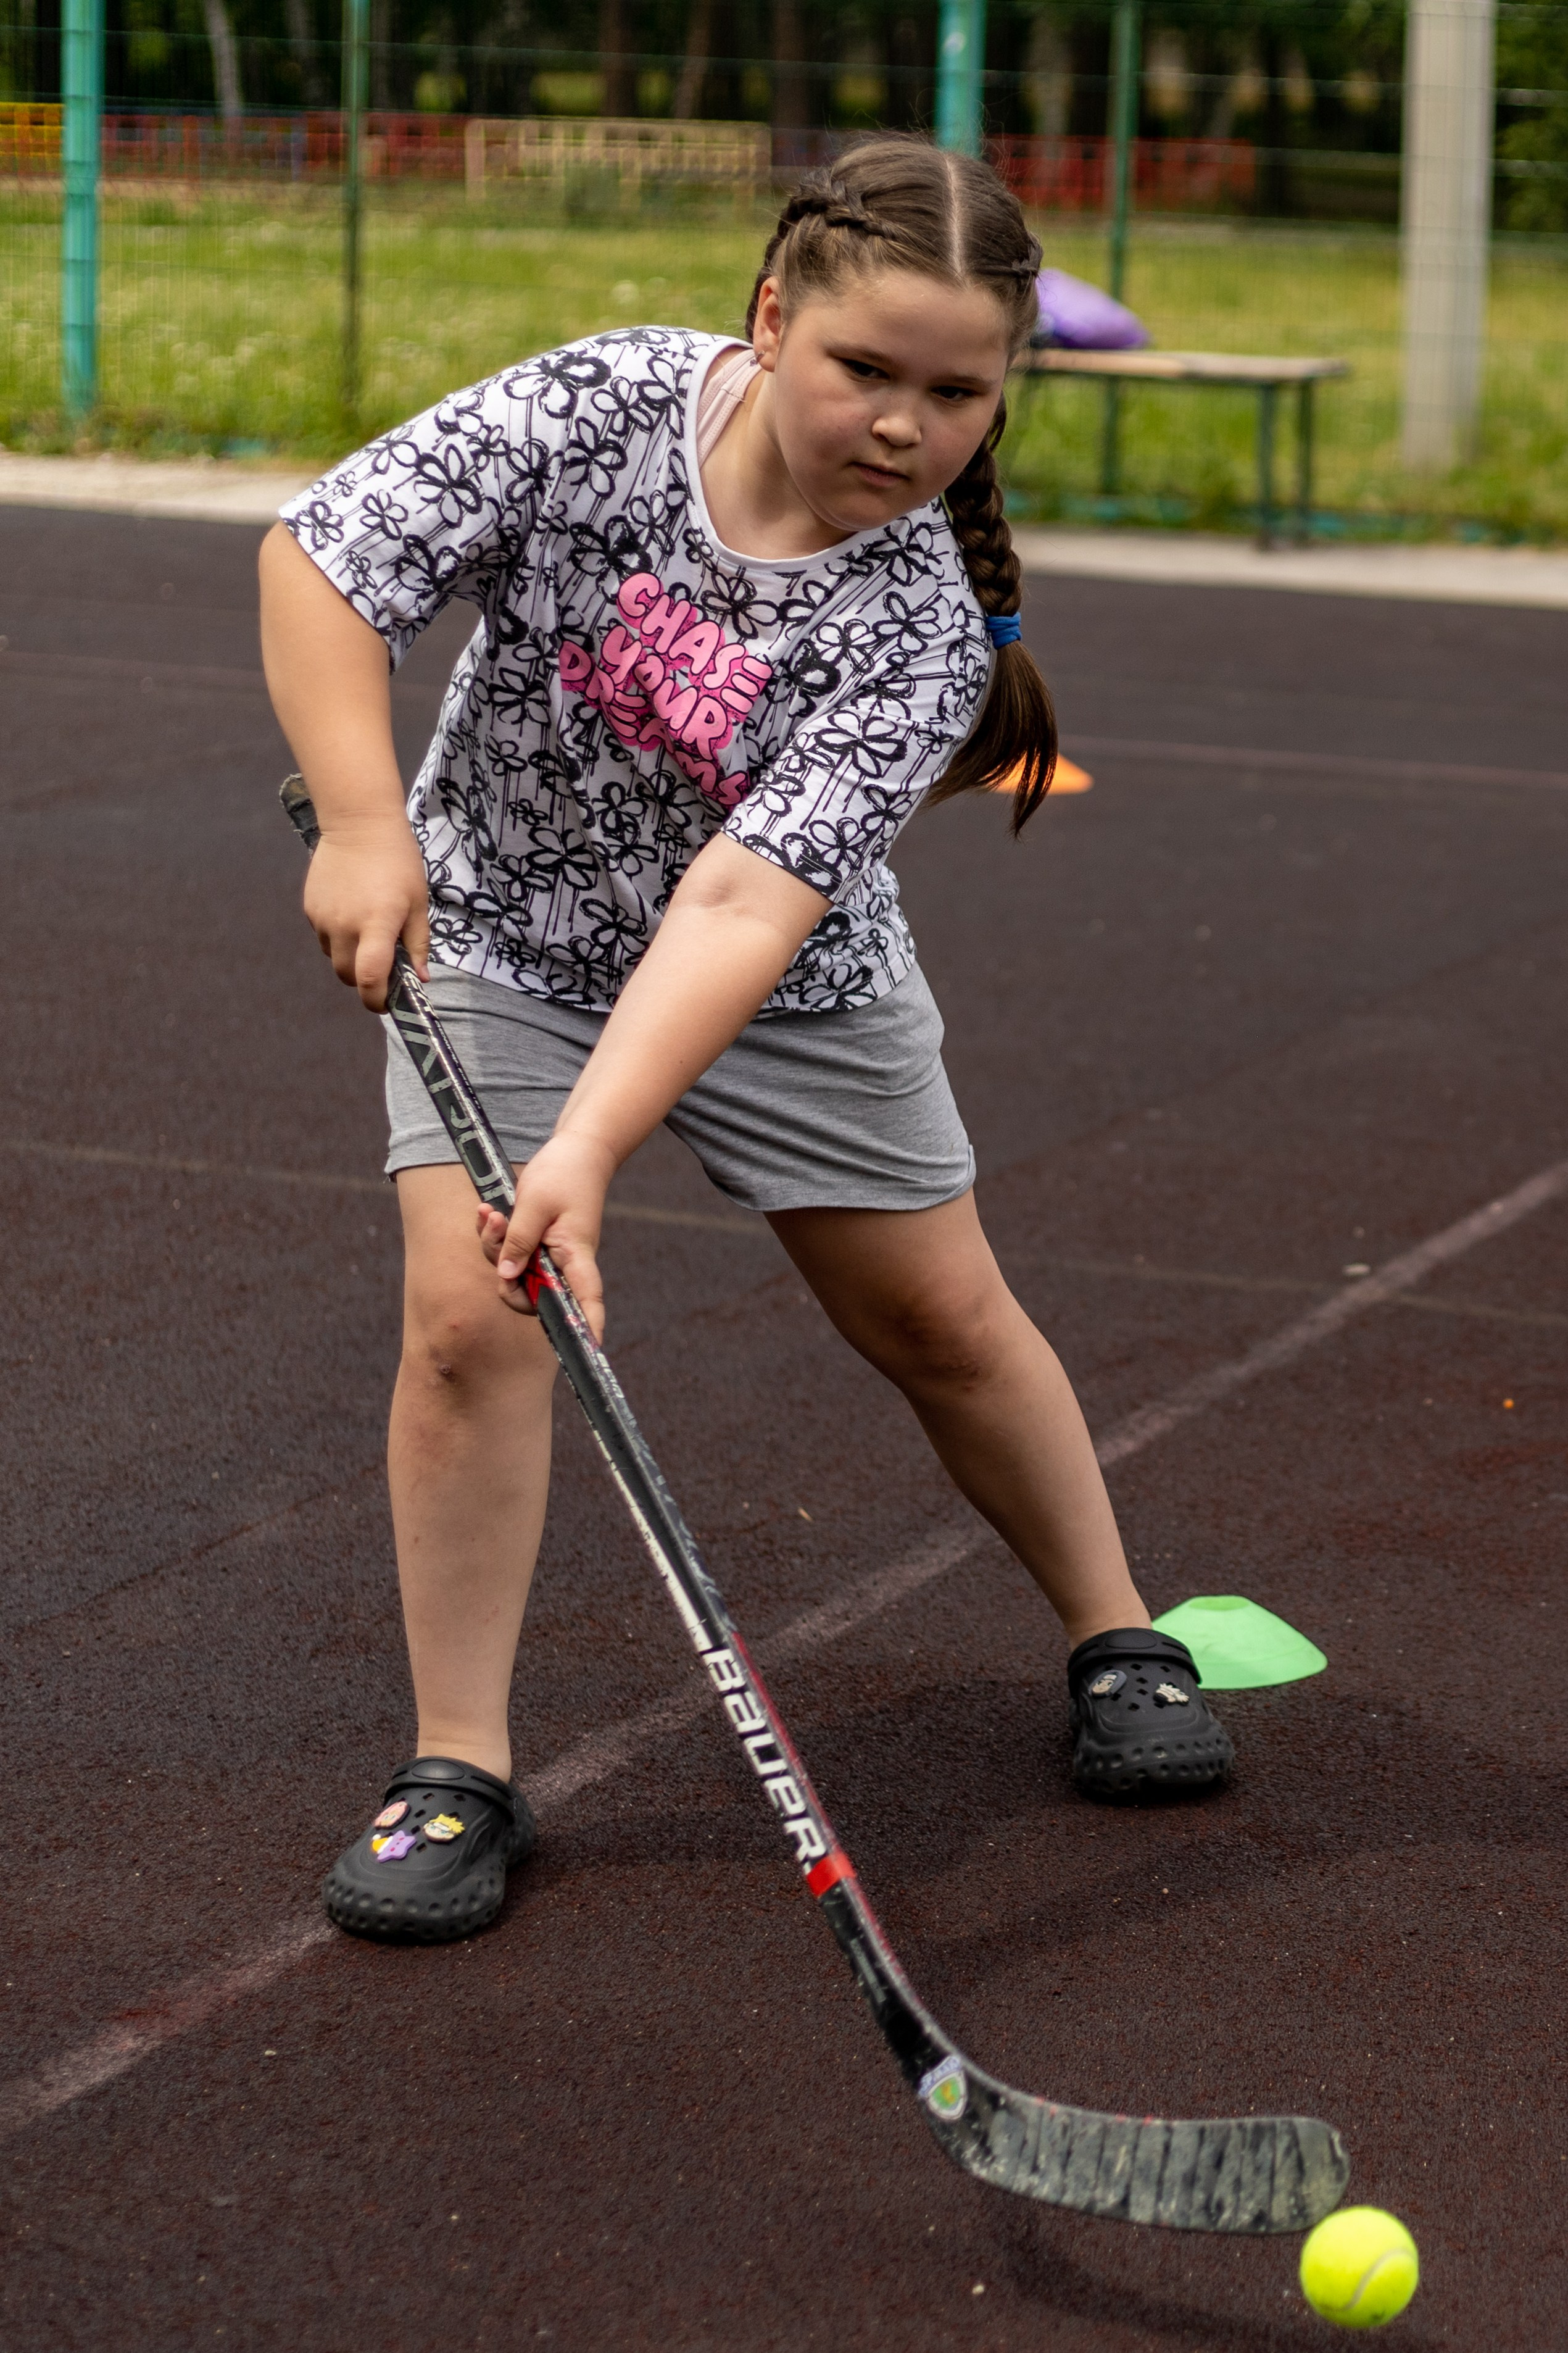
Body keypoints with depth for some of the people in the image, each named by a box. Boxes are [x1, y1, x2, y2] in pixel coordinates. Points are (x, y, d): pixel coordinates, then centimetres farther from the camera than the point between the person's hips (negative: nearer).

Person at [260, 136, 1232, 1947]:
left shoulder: (921, 627, -28)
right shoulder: (600, 408, -25)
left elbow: (744, 905, -37)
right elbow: (316, 556, -22)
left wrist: (588, 1149, -47)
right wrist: (363, 824, -33)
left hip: (789, 987, 0)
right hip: (499, 945, 0)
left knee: (943, 1321, 8)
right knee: (467, 1313, -15)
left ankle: (1115, 1642, 33)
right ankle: (456, 1775, -2)